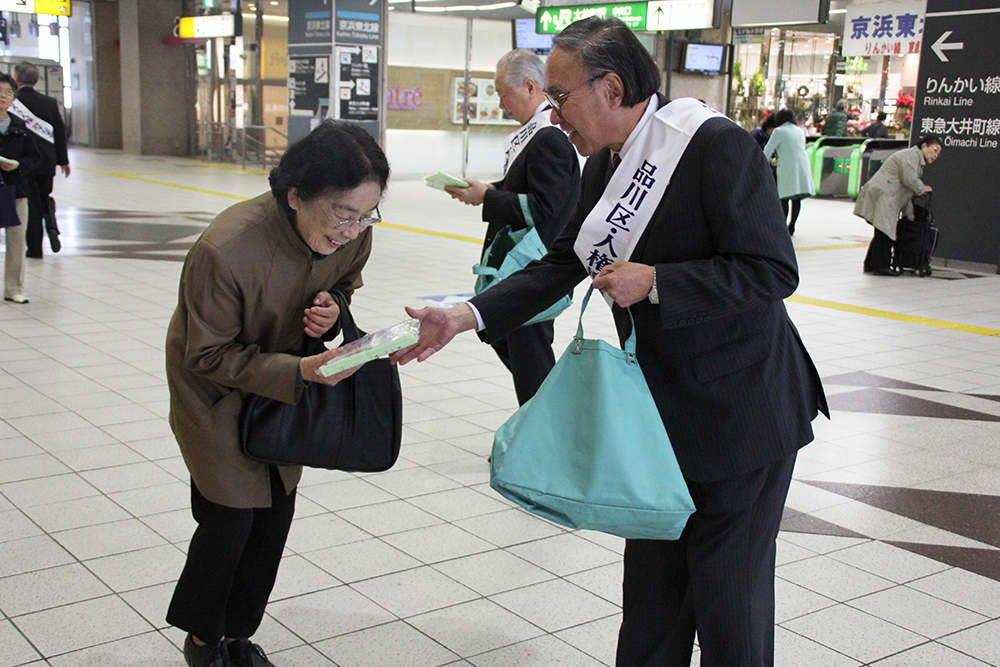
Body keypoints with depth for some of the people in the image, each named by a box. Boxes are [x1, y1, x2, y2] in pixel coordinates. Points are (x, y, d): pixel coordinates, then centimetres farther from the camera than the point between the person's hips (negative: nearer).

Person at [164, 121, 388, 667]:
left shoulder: (353, 235, -21)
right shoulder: (224, 250, -37)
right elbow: (209, 355, -24)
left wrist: (332, 311, -21)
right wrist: (298, 370, -37)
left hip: (285, 383, 6)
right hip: (214, 387, -5)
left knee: (276, 511, 10)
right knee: (230, 516, -3)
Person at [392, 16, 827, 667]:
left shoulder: (717, 145, -19)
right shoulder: (606, 163, 6)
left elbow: (772, 270, -21)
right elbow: (561, 265, 8)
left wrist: (653, 282, -23)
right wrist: (464, 317, -2)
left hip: (741, 412, -8)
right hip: (665, 407, 8)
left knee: (726, 589, 4)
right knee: (651, 571, 17)